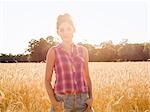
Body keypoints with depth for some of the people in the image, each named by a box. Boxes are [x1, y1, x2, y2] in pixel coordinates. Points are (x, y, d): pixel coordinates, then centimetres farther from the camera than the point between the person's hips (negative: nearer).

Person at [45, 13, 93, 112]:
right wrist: (53, 102, -11)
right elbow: (47, 80, 0)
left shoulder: (83, 50, 7)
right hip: (62, 100, -2)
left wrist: (91, 97, -1)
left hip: (82, 100, 3)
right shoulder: (53, 51, -2)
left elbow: (87, 77, 12)